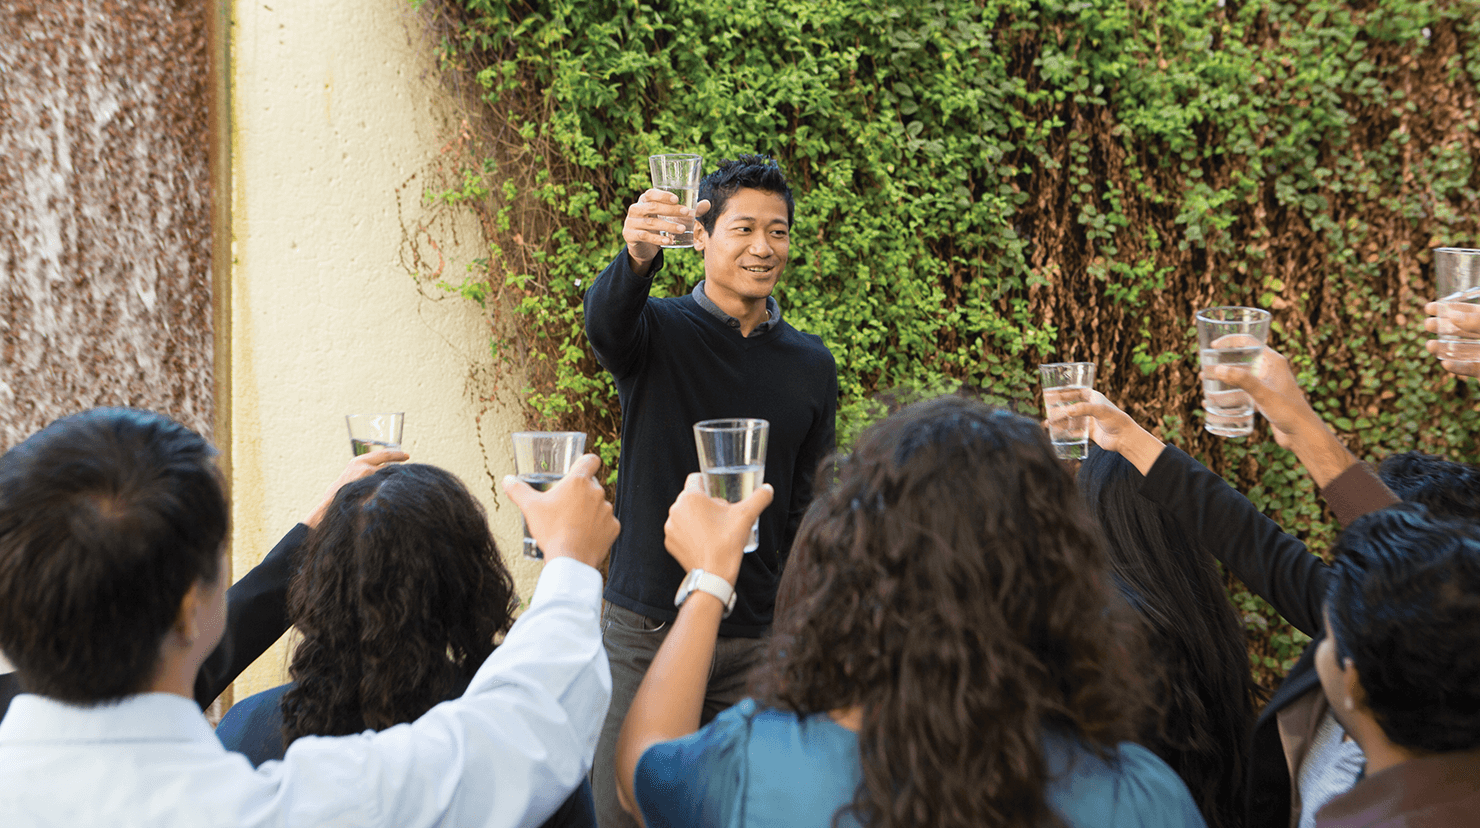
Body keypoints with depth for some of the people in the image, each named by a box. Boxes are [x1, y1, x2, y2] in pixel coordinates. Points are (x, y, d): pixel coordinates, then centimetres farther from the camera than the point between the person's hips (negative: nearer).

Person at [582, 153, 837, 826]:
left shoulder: (812, 365, 8)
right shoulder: (658, 330, -2)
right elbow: (605, 320, -27)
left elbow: (810, 501, 13)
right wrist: (637, 257, -49)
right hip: (646, 625, -3)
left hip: (760, 636, 3)